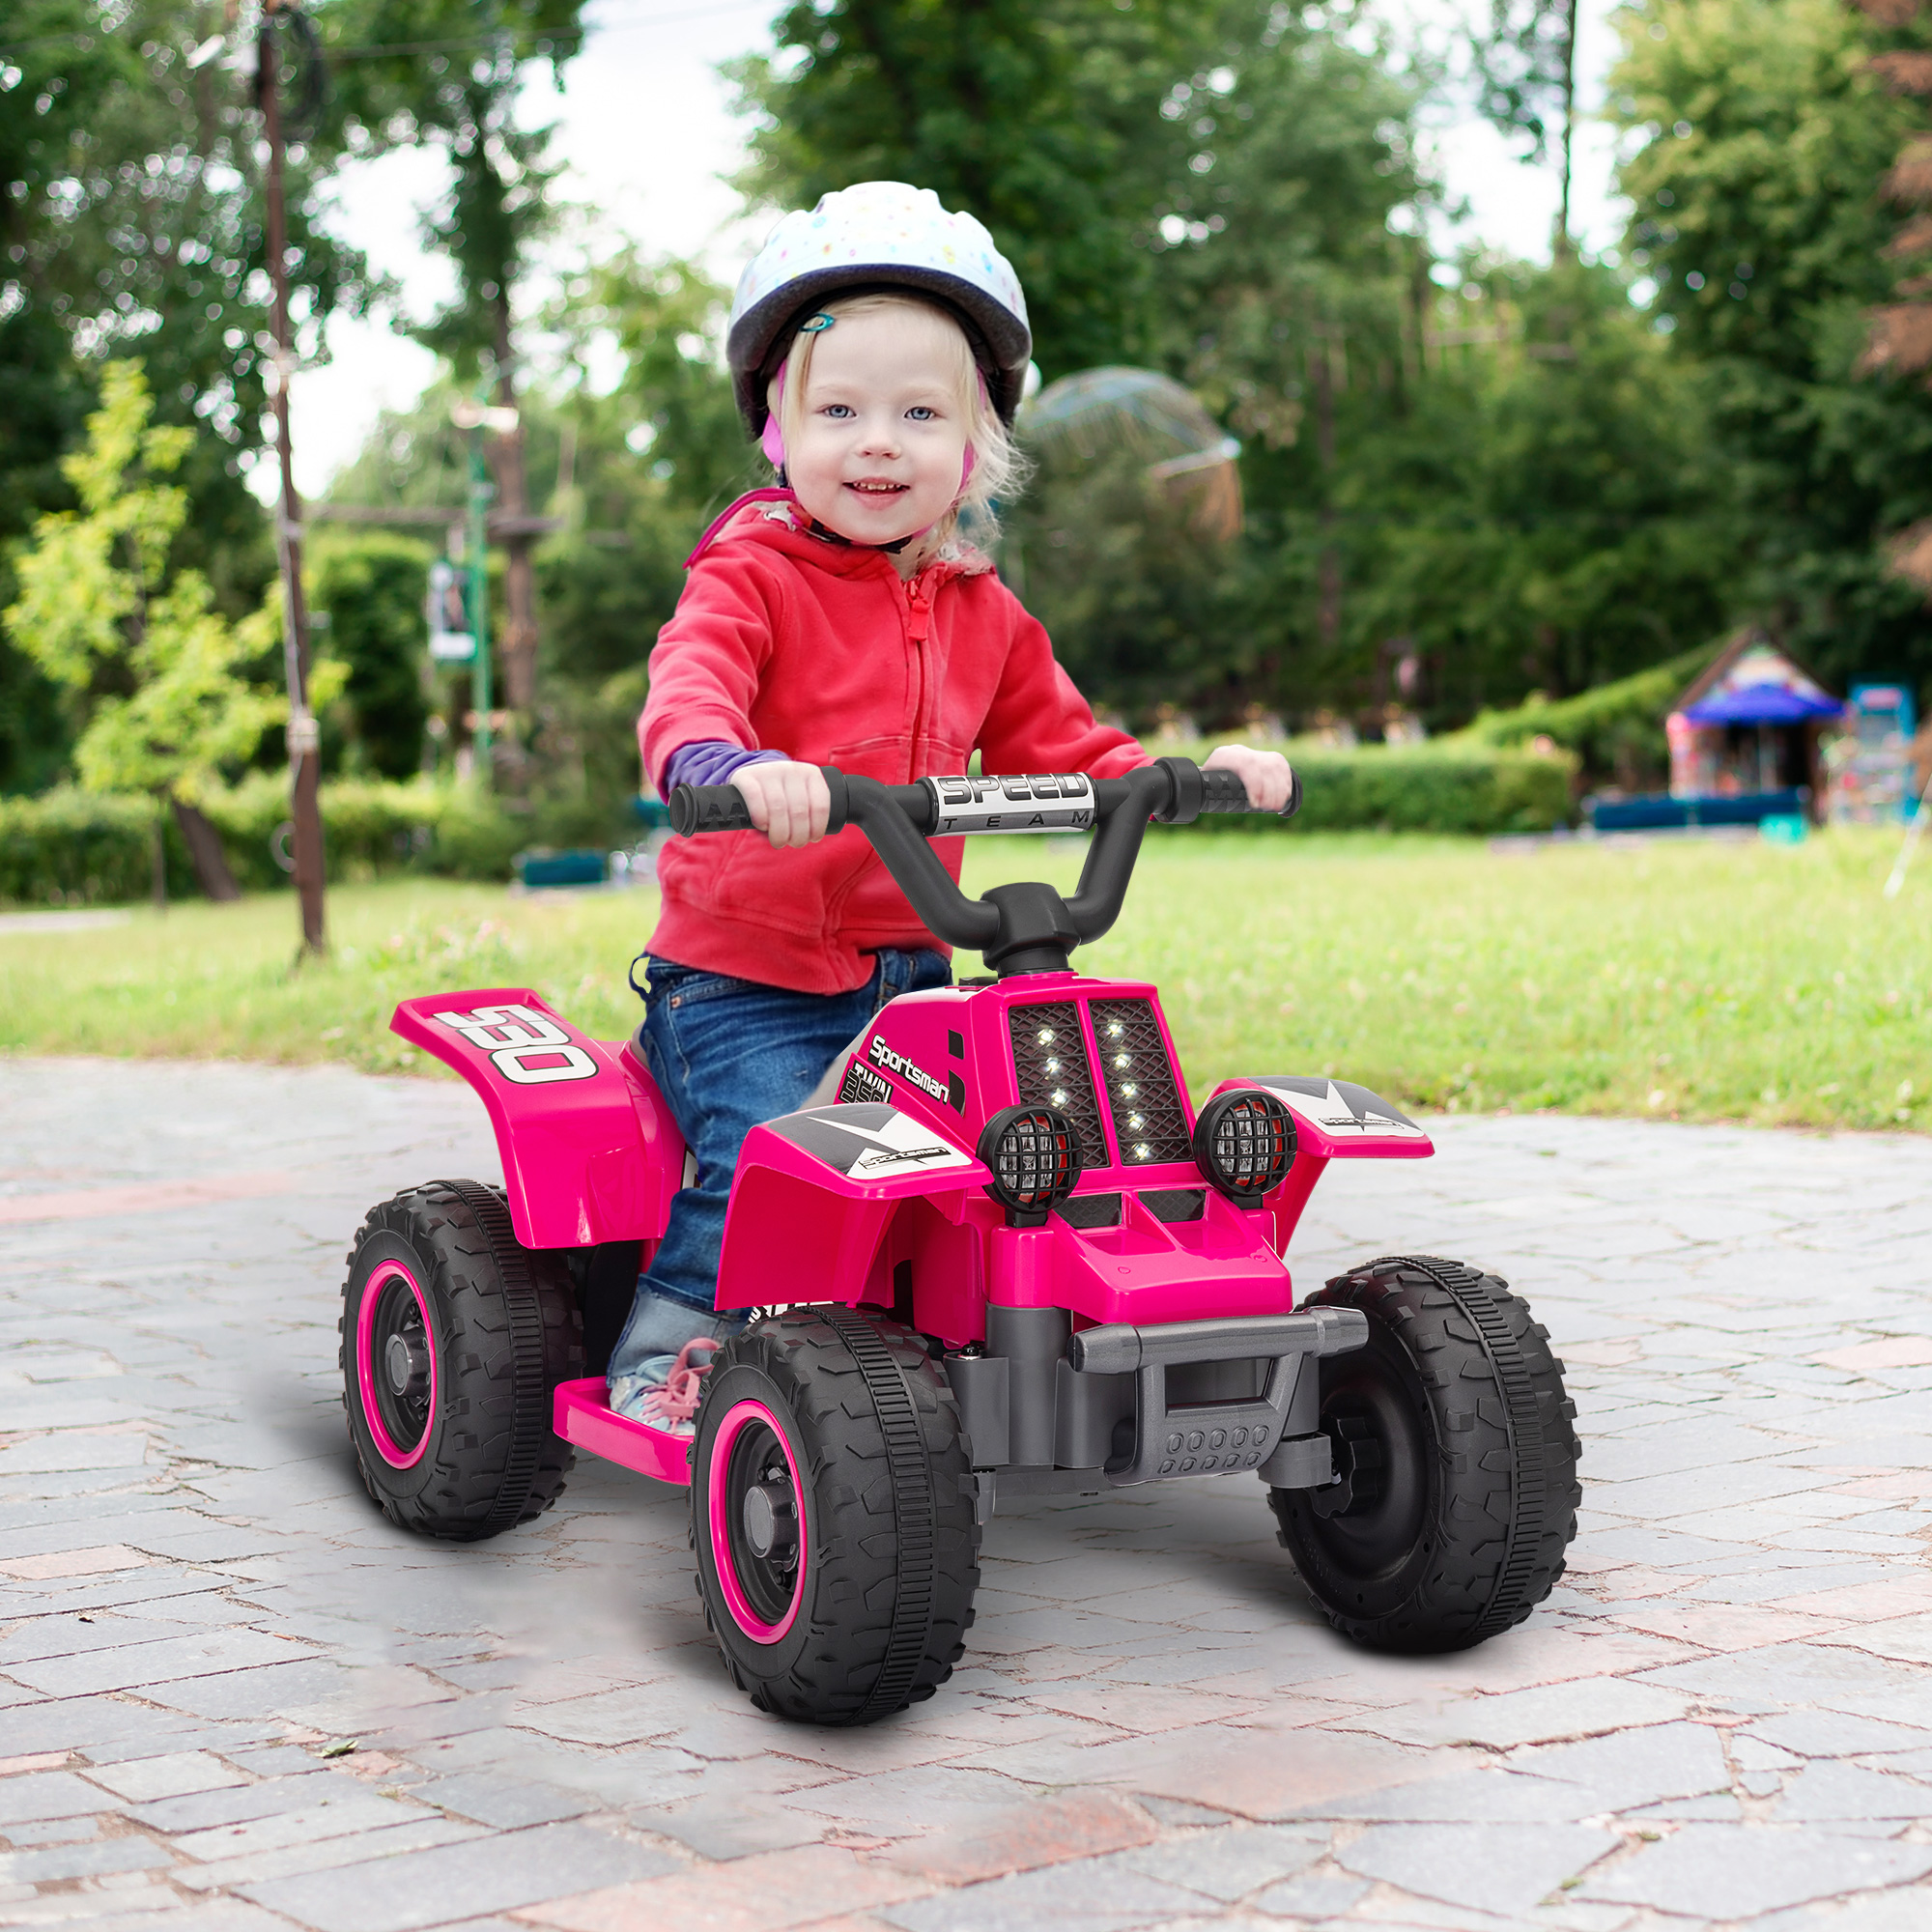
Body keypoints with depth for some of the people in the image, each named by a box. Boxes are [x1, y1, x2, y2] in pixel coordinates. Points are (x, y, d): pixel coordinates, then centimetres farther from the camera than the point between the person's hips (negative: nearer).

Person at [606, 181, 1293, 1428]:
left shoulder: (982, 614, 11)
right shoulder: (749, 576, -8)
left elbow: (1058, 750, 19)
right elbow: (688, 695, -26)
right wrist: (734, 766, -50)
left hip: (907, 975, 5)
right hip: (742, 974, -5)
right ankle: (667, 1354, -1)